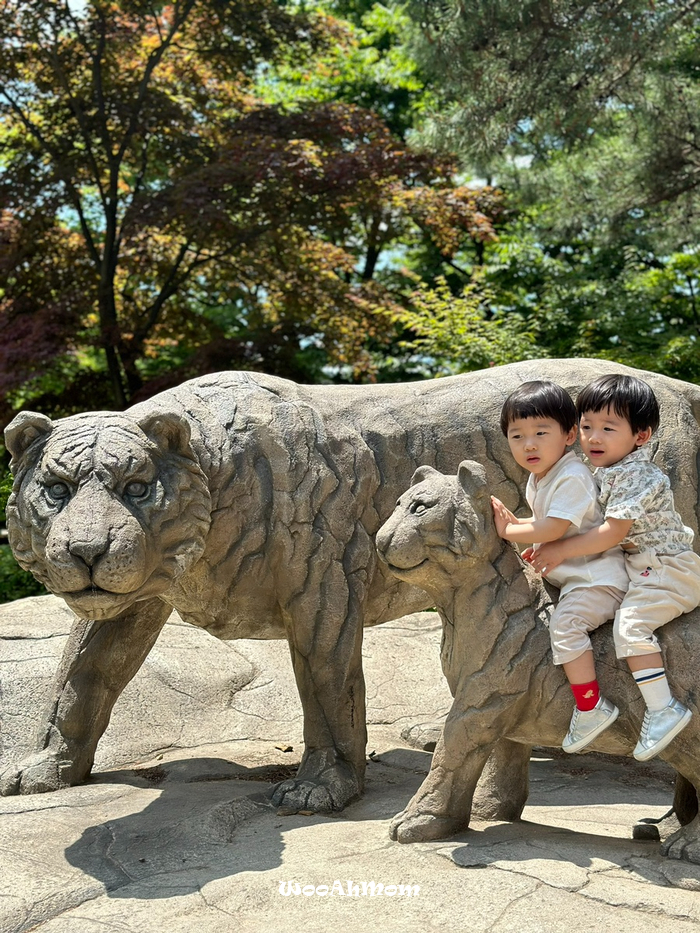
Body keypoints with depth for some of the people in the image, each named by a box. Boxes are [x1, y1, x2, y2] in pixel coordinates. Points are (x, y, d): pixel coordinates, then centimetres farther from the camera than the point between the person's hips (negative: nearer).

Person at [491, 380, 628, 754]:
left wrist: (506, 532, -16)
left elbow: (553, 529, -25)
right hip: (569, 576, 11)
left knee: (565, 623, -27)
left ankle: (591, 707, -21)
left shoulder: (572, 477, -19)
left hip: (597, 577, -11)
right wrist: (512, 520, 2)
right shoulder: (537, 479, 11)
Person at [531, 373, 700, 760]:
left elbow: (613, 531, -25)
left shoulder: (635, 475, -20)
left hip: (667, 568, -11)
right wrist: (546, 544, 9)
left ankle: (662, 709, -23)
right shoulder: (607, 471, 11)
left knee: (630, 622, -26)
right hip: (642, 566, 11)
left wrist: (562, 551, -21)